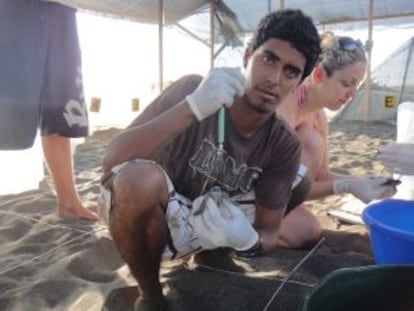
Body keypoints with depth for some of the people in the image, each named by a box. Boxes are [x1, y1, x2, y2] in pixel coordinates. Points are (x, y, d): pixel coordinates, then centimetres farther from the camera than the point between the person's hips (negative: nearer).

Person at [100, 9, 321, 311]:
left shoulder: (284, 145, -12)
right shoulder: (194, 89, -21)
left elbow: (268, 234, -8)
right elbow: (112, 159, -31)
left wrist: (247, 239, -33)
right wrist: (193, 107, -43)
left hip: (216, 222, 4)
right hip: (147, 217, -3)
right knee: (139, 177, -37)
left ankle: (206, 257, 12)